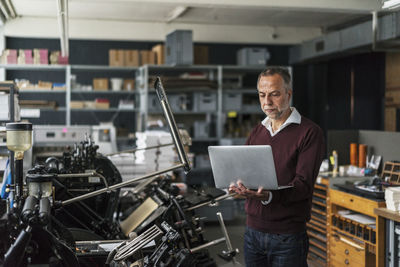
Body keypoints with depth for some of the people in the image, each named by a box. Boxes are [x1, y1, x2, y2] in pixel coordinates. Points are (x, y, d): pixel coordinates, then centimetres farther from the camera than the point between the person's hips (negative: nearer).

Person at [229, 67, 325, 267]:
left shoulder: (310, 132, -7)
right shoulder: (257, 132, 13)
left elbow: (303, 184, -16)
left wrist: (269, 196, -32)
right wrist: (237, 185, -12)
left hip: (287, 236, -5)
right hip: (253, 231, 5)